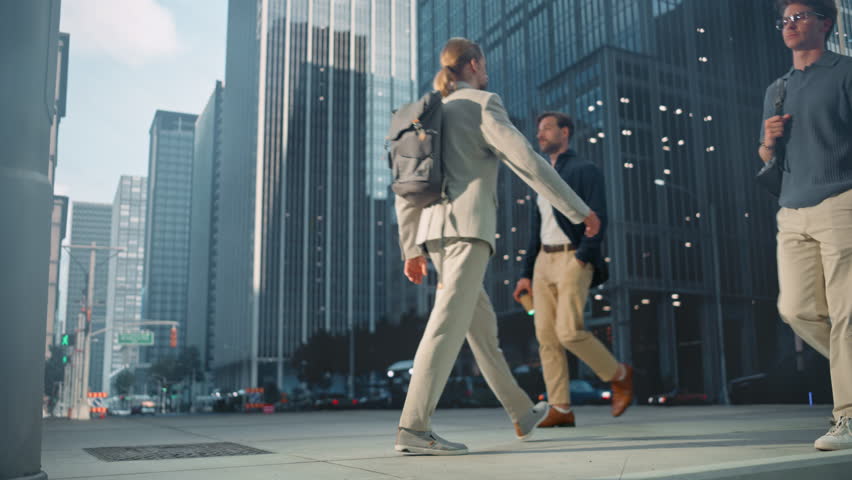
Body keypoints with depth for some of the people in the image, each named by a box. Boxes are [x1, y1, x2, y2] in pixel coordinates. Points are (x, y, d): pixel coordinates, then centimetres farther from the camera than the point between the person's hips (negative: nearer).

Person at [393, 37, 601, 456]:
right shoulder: (483, 104, 1)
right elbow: (527, 162, -10)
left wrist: (410, 251, 21)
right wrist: (579, 210, -5)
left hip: (434, 232, 8)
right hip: (468, 227, -8)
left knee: (481, 323, 14)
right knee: (449, 324, -14)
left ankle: (523, 414, 24)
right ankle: (413, 428, -20)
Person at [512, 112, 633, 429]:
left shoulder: (585, 170, 0)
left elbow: (598, 218, -11)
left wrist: (581, 259, -20)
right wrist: (527, 274, 14)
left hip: (573, 258, -7)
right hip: (544, 260, 7)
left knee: (570, 332, -17)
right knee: (546, 335, -2)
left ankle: (619, 375, 7)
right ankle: (560, 409, 2)